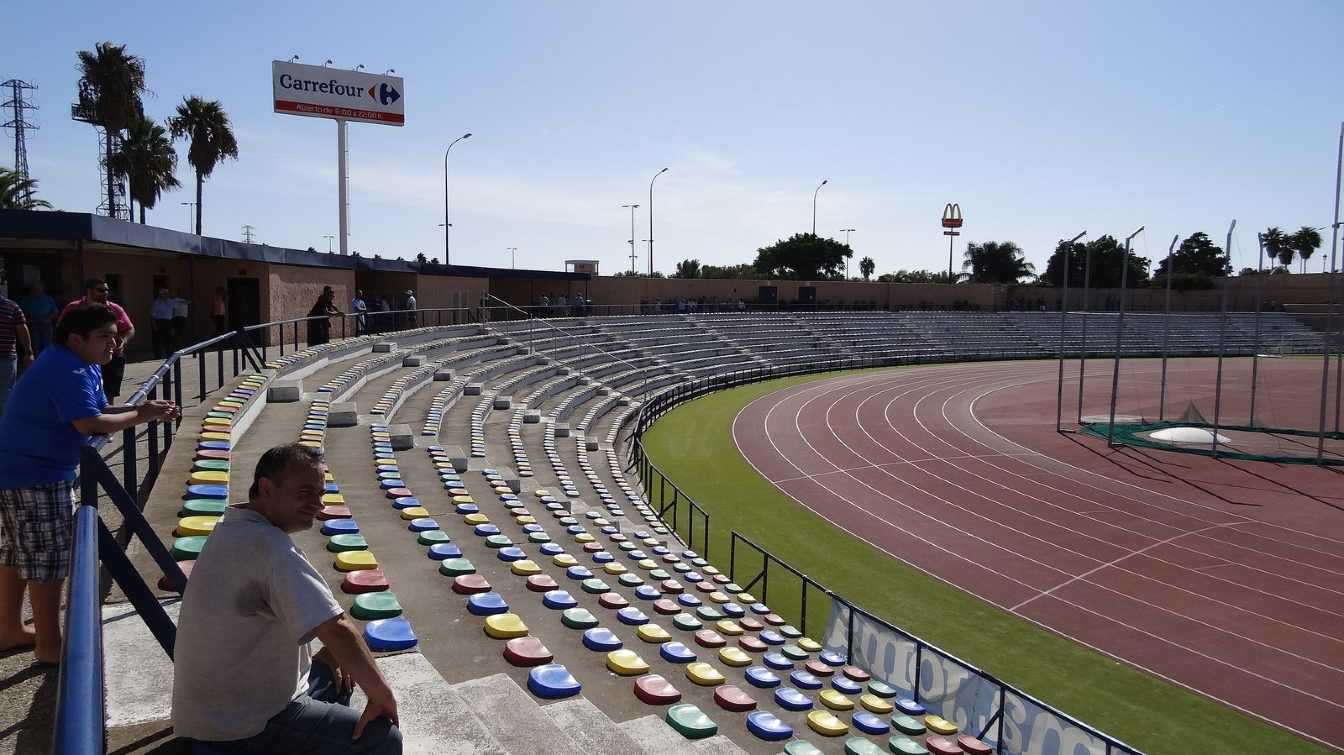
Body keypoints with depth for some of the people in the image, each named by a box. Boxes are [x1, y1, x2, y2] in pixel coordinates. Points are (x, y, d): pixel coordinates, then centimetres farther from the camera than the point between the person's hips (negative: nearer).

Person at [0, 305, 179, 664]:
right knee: (48, 556, -2)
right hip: (36, 477, -11)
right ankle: (49, 645, 9)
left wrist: (142, 409, -6)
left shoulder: (82, 366, 8)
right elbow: (91, 424, -32)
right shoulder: (67, 371, -24)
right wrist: (141, 416, -21)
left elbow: (99, 411, 8)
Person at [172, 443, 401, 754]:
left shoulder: (235, 528, 4)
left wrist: (325, 654, 6)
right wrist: (382, 696, -22)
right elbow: (337, 628, -33)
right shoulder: (268, 545, -28)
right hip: (238, 728, -10)